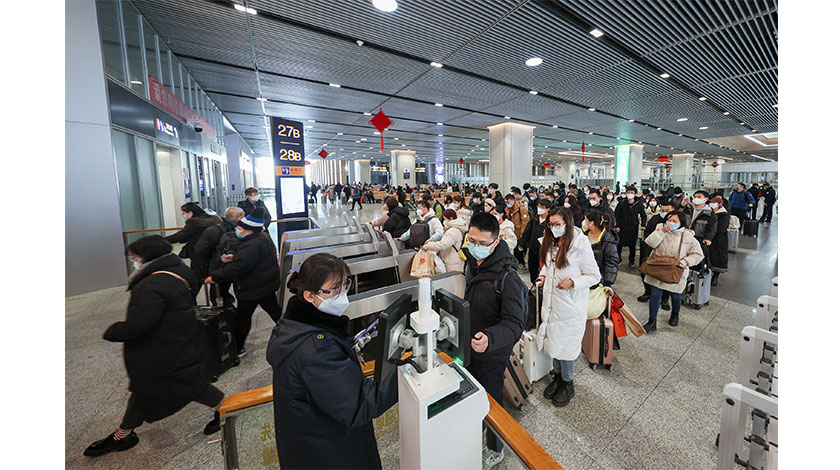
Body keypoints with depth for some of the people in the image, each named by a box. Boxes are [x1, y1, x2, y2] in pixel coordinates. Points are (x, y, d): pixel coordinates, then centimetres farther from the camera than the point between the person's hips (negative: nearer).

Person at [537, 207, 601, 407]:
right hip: (551, 301, 6)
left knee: (565, 344, 6)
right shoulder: (550, 243, 4)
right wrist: (543, 275, 1)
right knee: (552, 341, 16)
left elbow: (594, 276, -10)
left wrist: (572, 282, -24)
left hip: (570, 305, -6)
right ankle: (557, 377, 38)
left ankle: (568, 383, 30)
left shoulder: (581, 245, -16)